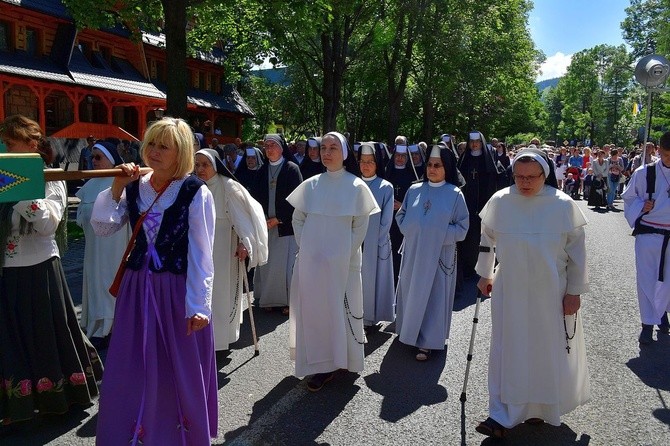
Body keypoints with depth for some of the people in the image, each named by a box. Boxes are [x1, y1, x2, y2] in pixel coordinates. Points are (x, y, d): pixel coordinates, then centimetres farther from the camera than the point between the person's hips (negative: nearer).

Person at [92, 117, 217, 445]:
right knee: (131, 372, 13)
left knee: (182, 373, 11)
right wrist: (116, 189, -8)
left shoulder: (196, 192, -11)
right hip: (138, 288, 5)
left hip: (178, 290, -4)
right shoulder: (135, 187, 5)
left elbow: (200, 253, -13)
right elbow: (102, 227, 3)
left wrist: (199, 304, -15)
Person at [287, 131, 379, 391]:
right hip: (310, 261, 3)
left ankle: (338, 359, 20)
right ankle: (319, 364, 20)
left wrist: (345, 253, -7)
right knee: (312, 309, 7)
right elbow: (298, 219, 10)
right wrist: (304, 246, 0)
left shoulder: (356, 186, -4)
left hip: (341, 262, -3)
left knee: (339, 310, 5)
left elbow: (360, 227, -3)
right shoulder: (310, 185, 4)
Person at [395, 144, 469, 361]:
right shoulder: (414, 190, 4)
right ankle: (410, 330, 31)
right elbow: (401, 216, 12)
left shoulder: (455, 194, -5)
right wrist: (409, 228, -6)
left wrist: (439, 234, -14)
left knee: (433, 296, 2)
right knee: (411, 291, 13)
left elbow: (462, 227, -4)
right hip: (413, 252, 4)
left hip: (439, 254, -3)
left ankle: (427, 341, 11)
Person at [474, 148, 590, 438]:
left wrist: (575, 291, -3)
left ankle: (541, 408, 34)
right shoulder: (499, 202, -6)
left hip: (551, 294, -1)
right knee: (507, 351, 5)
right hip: (510, 292, 1)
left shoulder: (563, 205, -10)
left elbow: (577, 250, -3)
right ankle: (502, 415, 14)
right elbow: (487, 239, 9)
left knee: (549, 351, 12)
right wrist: (485, 275, 14)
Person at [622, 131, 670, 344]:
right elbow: (628, 197, 3)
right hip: (648, 235, -2)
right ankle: (648, 323, 14)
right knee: (647, 280, 3)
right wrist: (641, 207, -15)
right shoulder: (644, 173, -7)